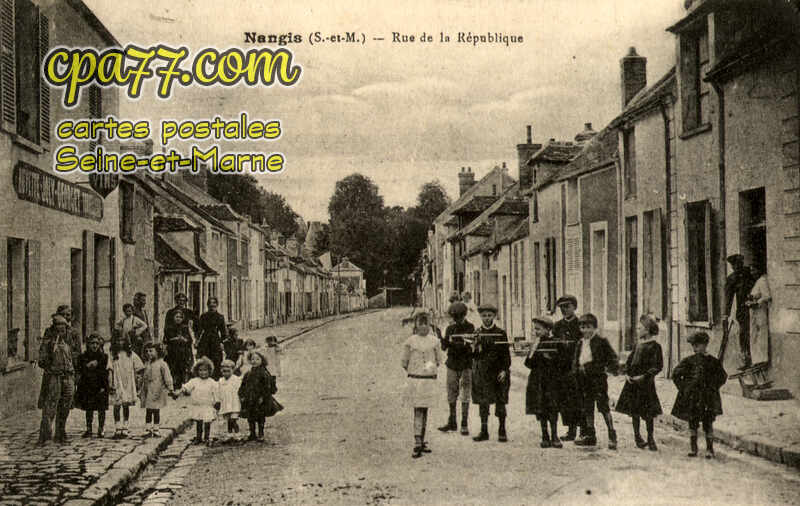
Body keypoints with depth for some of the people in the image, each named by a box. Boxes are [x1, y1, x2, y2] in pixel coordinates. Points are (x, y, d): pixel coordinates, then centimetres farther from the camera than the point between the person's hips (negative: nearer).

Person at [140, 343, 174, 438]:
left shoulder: (162, 364, -5)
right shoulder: (147, 364, 12)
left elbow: (167, 377, -7)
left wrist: (170, 388, -12)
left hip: (157, 390, -5)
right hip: (147, 390, 5)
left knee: (156, 411, 1)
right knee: (148, 411, 3)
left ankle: (156, 430, 8)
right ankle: (148, 430, 7)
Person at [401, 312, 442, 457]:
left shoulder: (434, 341, 5)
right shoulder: (410, 341, -2)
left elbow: (438, 360, 14)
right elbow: (404, 362, 3)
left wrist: (432, 366, 1)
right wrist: (413, 371, -1)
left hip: (429, 380, 3)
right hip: (414, 380, -3)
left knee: (424, 410, 11)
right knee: (418, 411, -7)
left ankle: (421, 442, 21)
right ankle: (417, 445, -7)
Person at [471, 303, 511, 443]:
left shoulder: (501, 333, 2)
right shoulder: (477, 333, 7)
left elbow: (506, 353, 1)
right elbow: (473, 355, 8)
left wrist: (504, 369, -9)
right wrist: (474, 349, -14)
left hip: (498, 372, -2)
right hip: (481, 372, 2)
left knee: (500, 401, 1)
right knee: (482, 401, 4)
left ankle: (502, 431, 11)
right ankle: (484, 431, 13)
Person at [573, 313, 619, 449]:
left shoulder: (601, 341, -5)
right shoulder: (580, 343, 13)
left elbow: (612, 357, -2)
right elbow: (576, 361, 20)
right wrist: (578, 368, 5)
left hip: (598, 378, -6)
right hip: (584, 379, 6)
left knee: (603, 406, -8)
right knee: (586, 408, 10)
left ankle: (612, 436, -3)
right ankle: (589, 436, 19)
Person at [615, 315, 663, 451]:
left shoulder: (654, 346, -10)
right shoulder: (638, 344, 10)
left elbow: (658, 366, -13)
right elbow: (629, 359, 17)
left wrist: (644, 376, -19)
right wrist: (627, 373, 2)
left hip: (645, 382, -6)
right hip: (632, 381, 6)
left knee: (648, 412, 0)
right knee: (634, 410, 10)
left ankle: (650, 438, 13)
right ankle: (637, 435, 22)